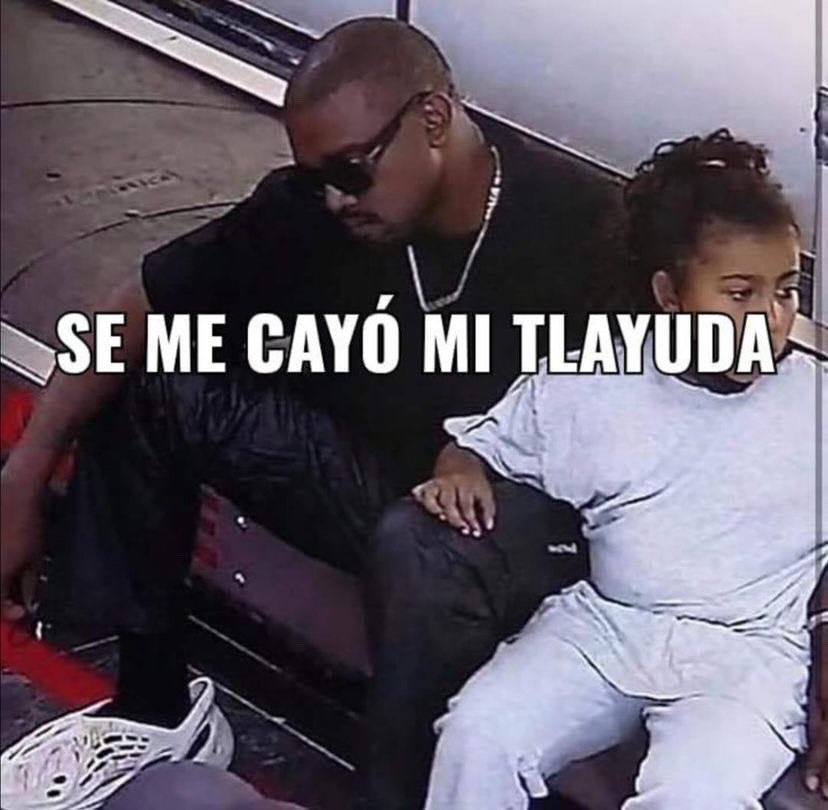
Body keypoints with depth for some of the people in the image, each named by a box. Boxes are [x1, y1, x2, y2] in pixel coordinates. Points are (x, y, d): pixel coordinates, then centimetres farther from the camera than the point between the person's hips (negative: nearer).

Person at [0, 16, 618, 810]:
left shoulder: (581, 224, -20)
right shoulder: (306, 207, -10)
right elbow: (137, 310, -7)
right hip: (371, 479, 5)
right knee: (149, 380, -8)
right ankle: (151, 706, 1)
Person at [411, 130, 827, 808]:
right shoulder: (591, 386, 3)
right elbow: (485, 438, 17)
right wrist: (460, 470, -7)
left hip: (746, 651, -2)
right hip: (602, 624, 2)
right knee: (478, 733, -20)